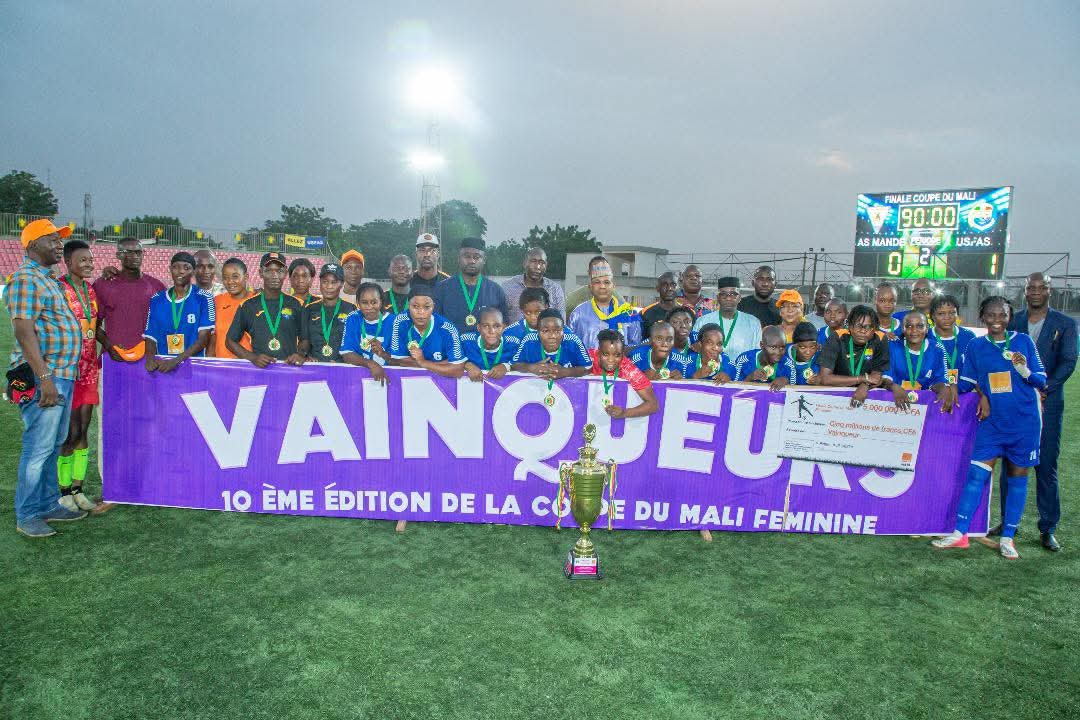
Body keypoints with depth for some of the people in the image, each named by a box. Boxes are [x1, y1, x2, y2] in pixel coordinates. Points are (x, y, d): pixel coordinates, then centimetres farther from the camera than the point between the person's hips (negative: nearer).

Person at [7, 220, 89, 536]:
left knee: (53, 445, 16)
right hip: (43, 379, -10)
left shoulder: (48, 280, 18)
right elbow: (24, 331, -20)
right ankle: (26, 516, 8)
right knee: (38, 448, -3)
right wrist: (45, 378, -24)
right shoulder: (26, 279, -12)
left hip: (62, 377, 10)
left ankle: (48, 505, 26)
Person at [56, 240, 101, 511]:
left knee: (84, 431, 10)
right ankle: (64, 492, 12)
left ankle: (77, 489, 19)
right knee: (70, 433, -2)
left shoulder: (91, 289, 10)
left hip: (89, 368, 6)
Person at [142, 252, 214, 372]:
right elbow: (150, 337, 11)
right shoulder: (156, 300, 11)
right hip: (162, 365, 3)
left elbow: (203, 338, -6)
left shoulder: (203, 298, -1)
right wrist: (150, 358, -9)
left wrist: (175, 361, -15)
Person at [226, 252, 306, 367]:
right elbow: (230, 341, 11)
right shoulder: (248, 306, 7)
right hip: (259, 368, -1)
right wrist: (252, 357, -4)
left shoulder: (295, 304, 10)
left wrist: (301, 355, -6)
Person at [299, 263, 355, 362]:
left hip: (341, 366, -2)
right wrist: (302, 355, -6)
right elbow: (304, 341, 15)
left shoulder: (351, 309, 6)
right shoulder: (309, 309, 16)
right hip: (313, 366, 3)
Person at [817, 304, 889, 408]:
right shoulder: (837, 339, -12)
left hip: (869, 395, 1)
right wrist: (864, 378, -16)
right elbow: (825, 379, -17)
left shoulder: (879, 342, -5)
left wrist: (865, 386, -25)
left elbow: (877, 377, -2)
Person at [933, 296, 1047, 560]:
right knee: (977, 474, -5)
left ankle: (1007, 538, 16)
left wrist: (1024, 370, -18)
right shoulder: (975, 346, 4)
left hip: (1024, 422, 0)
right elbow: (966, 382, 10)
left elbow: (1041, 380, 1)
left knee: (1018, 477, 7)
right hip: (991, 422, 1)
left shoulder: (1023, 341, 1)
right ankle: (960, 533, -1)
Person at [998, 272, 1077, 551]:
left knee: (1047, 468, 1)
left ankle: (1048, 529, 10)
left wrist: (1043, 390, -16)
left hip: (1048, 404, -2)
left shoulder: (1065, 324, 4)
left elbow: (1068, 362, -5)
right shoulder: (1012, 322, 8)